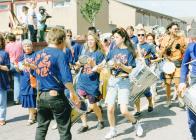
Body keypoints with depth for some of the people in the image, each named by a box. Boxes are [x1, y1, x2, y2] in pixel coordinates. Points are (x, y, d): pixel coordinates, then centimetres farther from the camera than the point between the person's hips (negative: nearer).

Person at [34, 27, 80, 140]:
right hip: (56, 96, -6)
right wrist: (73, 94, -10)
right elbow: (66, 78, -19)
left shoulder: (38, 54, 7)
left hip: (41, 96, 6)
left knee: (41, 128, 19)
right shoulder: (60, 54, -12)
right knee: (64, 130, 7)